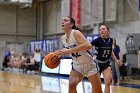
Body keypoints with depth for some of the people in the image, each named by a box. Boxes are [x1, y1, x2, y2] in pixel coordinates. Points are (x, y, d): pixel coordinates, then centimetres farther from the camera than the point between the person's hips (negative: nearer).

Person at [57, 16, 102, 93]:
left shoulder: (75, 33, -22)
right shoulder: (63, 38, 0)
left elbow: (88, 45, -37)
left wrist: (69, 50, -38)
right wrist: (59, 53, -1)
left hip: (89, 64, -5)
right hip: (77, 65, 5)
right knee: (71, 85, -17)